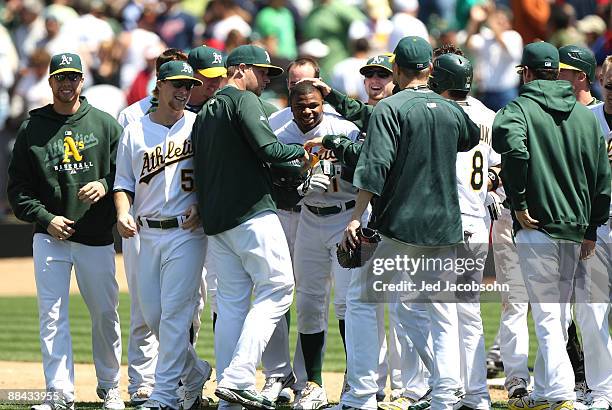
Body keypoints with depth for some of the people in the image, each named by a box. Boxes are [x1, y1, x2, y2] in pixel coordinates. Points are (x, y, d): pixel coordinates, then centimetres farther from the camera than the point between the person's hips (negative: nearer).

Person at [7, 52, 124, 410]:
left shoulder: (105, 124, 5)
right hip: (51, 237, 0)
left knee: (105, 313, 6)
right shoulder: (32, 128, 5)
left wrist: (105, 185, -14)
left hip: (97, 237, 0)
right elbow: (18, 187, 5)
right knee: (52, 315, -7)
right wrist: (46, 218, -8)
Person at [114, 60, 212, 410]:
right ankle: (196, 372, 27)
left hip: (187, 231, -4)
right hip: (148, 234, 4)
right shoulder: (135, 131, 9)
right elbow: (124, 183, 12)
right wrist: (123, 212, -7)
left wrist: (201, 206, -11)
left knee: (175, 312, -9)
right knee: (151, 313, 6)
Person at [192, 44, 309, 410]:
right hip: (252, 213, -9)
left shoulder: (204, 113, 22)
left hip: (215, 221, 9)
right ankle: (238, 378, -19)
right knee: (277, 287, -7)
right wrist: (301, 151, -1)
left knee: (231, 301, 8)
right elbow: (267, 149, -16)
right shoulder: (244, 101, -4)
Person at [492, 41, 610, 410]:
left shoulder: (519, 109, -5)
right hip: (575, 227, 6)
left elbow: (513, 148, -27)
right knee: (560, 317, 14)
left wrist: (519, 203, -17)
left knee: (547, 315, -8)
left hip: (537, 226, -6)